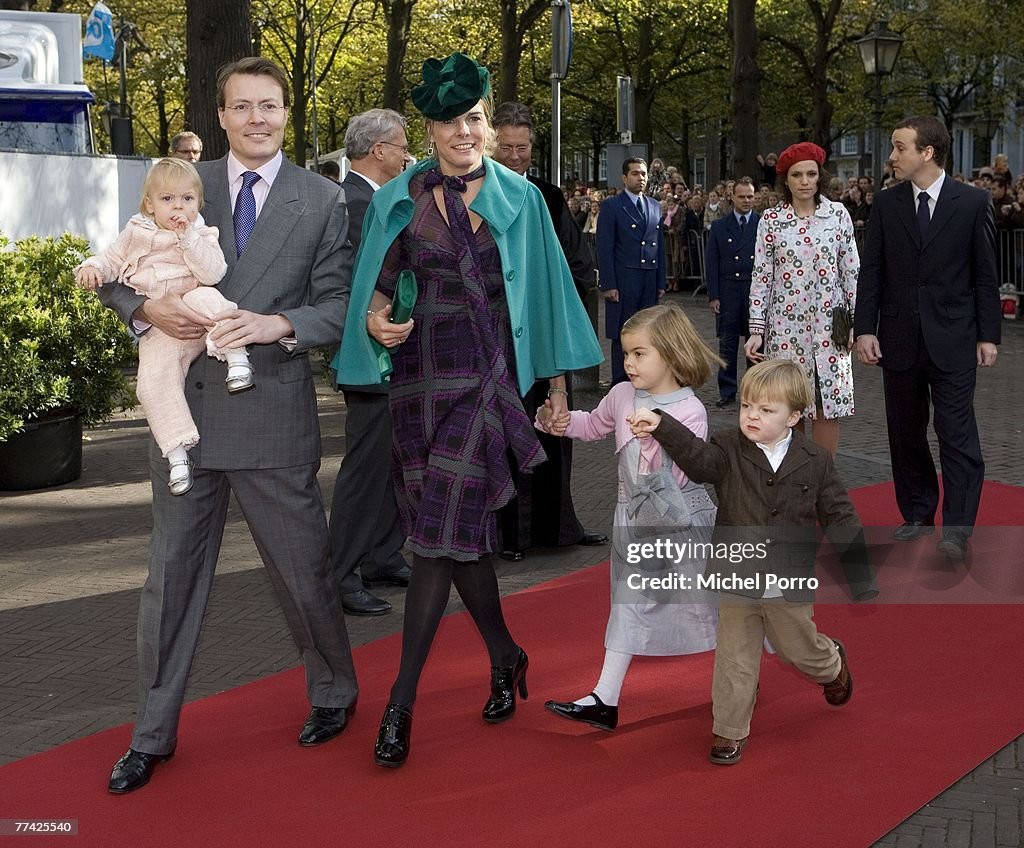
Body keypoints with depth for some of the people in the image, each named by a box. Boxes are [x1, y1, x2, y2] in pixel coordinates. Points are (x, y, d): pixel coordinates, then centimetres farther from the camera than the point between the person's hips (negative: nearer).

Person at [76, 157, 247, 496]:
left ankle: (236, 355, -34)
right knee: (154, 382, -20)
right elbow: (113, 257, 23)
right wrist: (92, 267, 0)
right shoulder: (136, 233, 15)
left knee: (207, 299, -38)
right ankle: (177, 451, -18)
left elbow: (213, 272, -9)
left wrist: (188, 237, -15)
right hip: (158, 328, 2)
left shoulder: (203, 236, 7)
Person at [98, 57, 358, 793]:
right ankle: (154, 734, 20)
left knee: (304, 569, 9)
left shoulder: (322, 202, 0)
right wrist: (147, 308, -12)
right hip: (185, 407, 2)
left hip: (273, 415, -2)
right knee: (172, 574, 9)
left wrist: (279, 325, -21)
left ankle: (334, 694, 33)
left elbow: (340, 305, -3)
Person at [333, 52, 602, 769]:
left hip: (491, 377, -2)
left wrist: (558, 383, 8)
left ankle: (403, 700, -7)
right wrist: (375, 316, -16)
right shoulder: (401, 199, 5)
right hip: (424, 373, 2)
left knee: (443, 528, -10)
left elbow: (543, 292, 7)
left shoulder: (519, 199, 4)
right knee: (461, 528, 6)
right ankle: (505, 657, 29)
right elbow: (381, 281, 8)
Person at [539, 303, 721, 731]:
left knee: (705, 601, 7)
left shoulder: (689, 410, -18)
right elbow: (595, 425, 19)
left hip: (683, 521, -5)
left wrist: (659, 443, -36)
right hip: (635, 517, 5)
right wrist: (564, 422, 2)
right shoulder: (622, 396, -1)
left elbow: (681, 475, -21)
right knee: (628, 604, 8)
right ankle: (605, 700, 8)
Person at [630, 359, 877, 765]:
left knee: (800, 650, 20)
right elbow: (697, 457, -31)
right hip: (736, 581, 0)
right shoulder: (729, 451, -9)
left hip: (790, 586, 0)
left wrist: (861, 580, -2)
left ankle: (833, 666, 54)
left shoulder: (815, 462, -7)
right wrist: (662, 426, -49)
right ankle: (730, 731, 22)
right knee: (734, 660, 6)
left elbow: (840, 520, -2)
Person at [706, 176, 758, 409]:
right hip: (728, 291, 1)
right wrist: (713, 295, -2)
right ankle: (727, 391, 9)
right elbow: (711, 263, 5)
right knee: (727, 344, 3)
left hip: (756, 291, -1)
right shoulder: (719, 227, 6)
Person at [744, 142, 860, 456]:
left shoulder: (838, 214, 3)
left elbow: (851, 270, 5)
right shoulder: (771, 219, 1)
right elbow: (761, 276, 1)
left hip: (828, 326, 0)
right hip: (785, 325, 0)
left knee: (828, 406, 2)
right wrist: (756, 330, -3)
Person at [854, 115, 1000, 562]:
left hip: (952, 339, -3)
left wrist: (988, 335, -3)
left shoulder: (973, 202, -3)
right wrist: (865, 329, -3)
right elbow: (871, 271, 5)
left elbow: (985, 273, -1)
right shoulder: (886, 204, 4)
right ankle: (917, 514, 24)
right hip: (900, 338, 3)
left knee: (957, 433, -4)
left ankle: (957, 528, -1)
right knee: (905, 434, 10)